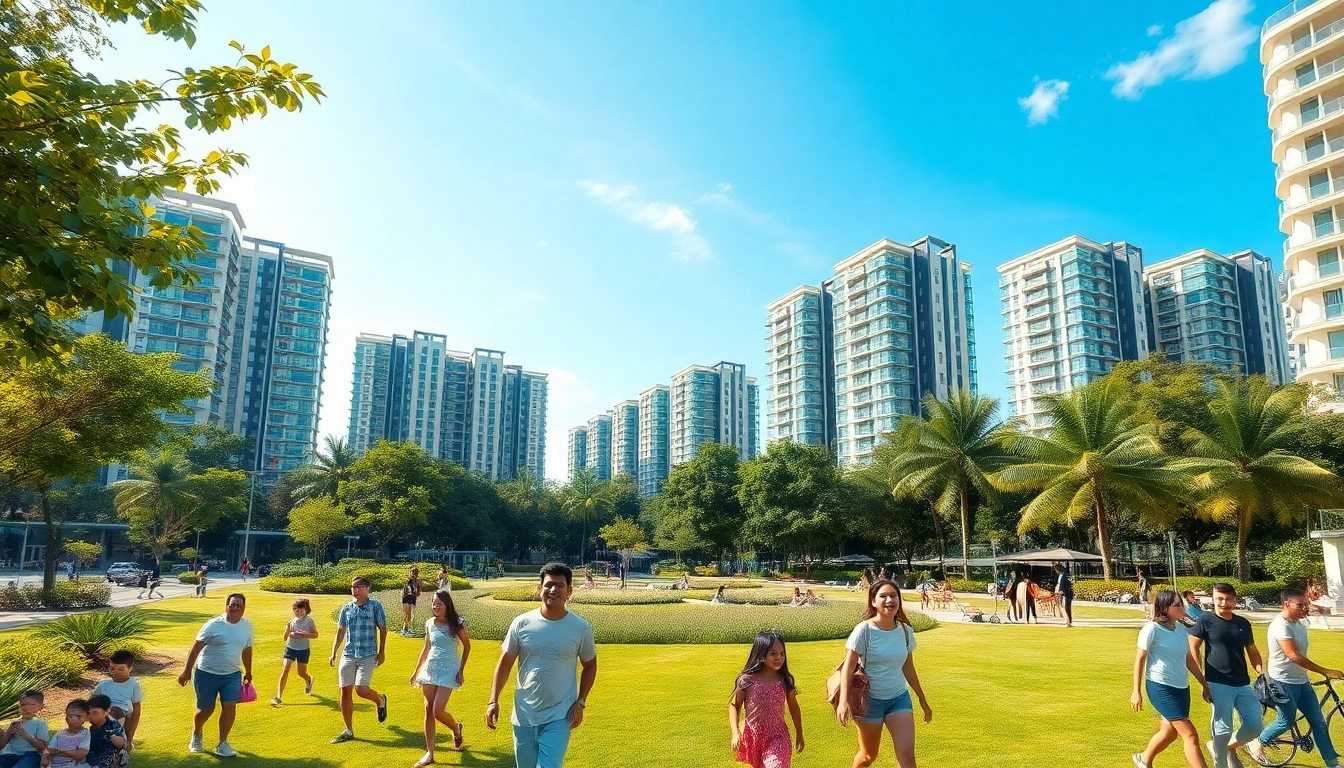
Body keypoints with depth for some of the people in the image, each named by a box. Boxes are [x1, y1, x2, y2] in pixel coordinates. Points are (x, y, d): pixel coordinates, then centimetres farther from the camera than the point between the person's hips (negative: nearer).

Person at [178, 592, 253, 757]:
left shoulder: (247, 626, 0)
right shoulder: (214, 625, -14)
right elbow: (196, 648, -10)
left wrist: (248, 672, 20)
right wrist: (187, 671, -14)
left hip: (232, 675, 3)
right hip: (207, 673, -3)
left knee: (230, 706, -9)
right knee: (206, 709, 10)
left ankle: (222, 744, 6)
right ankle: (196, 735, 42)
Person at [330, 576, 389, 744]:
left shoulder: (375, 606, -4)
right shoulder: (346, 608, 7)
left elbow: (383, 629, -1)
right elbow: (340, 632, 15)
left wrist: (382, 652, -4)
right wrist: (333, 653, 10)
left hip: (368, 655, -4)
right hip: (348, 654, 5)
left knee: (360, 689, -15)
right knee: (345, 691, 2)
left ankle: (380, 700, 20)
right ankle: (348, 731, 15)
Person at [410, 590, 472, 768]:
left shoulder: (457, 624, -10)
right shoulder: (429, 623, 2)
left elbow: (467, 646, 0)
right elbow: (426, 648, 15)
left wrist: (461, 670, -5)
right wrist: (416, 670, 16)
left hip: (448, 671, -5)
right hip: (430, 669, 5)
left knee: (438, 711, -11)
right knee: (428, 710, 5)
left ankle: (456, 728, 22)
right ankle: (429, 753, 14)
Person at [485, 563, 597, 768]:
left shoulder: (581, 628, -8)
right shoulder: (522, 623, -7)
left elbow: (589, 666, 6)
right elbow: (504, 664, 2)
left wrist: (581, 702, -3)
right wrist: (493, 701, -6)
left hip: (559, 717, -2)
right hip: (524, 715, 2)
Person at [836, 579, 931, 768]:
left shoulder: (905, 631, -1)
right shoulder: (864, 630, -15)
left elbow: (908, 668, 12)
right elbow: (848, 667, -17)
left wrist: (922, 699, 18)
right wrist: (844, 701, -28)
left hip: (900, 698, 3)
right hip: (870, 699, -3)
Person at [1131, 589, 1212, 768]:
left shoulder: (1181, 628, 5)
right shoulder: (1152, 628, -15)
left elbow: (1189, 660, 15)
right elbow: (1140, 659, -11)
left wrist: (1205, 684, 15)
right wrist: (1137, 691, -11)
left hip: (1182, 688, 7)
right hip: (1161, 687, -7)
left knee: (1169, 733, 19)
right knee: (1190, 735, -9)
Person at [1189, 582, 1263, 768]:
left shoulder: (1243, 624, 10)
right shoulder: (1206, 619, -5)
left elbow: (1252, 651, 22)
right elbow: (1193, 648, -4)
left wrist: (1261, 672, 4)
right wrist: (1201, 679, -8)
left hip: (1243, 684, 5)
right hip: (1219, 684, -5)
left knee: (1255, 726, 4)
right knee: (1223, 728, -3)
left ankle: (1229, 748, 30)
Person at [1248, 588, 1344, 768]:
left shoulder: (1298, 623, 7)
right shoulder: (1280, 625, -23)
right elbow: (1293, 656, -30)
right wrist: (1325, 671, -31)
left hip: (1302, 681, 8)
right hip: (1283, 682, -8)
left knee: (1318, 722, 9)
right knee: (1287, 721, 3)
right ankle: (1256, 744, 21)